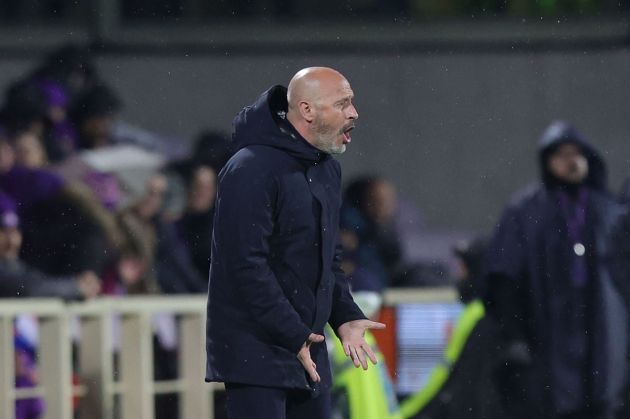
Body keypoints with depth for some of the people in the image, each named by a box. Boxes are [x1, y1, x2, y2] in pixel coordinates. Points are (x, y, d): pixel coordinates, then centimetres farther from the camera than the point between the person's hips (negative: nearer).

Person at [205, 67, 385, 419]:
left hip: (307, 348, 9)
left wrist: (345, 317, 7)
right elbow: (247, 265, -22)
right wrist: (293, 335, -21)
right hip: (255, 349, -9)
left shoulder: (329, 169, 13)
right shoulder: (252, 171, -17)